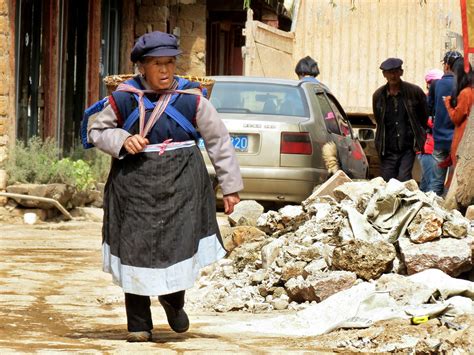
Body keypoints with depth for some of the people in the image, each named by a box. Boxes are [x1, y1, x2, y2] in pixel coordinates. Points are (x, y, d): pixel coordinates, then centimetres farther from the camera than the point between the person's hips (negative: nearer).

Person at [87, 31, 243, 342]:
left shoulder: (191, 98, -3)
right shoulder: (124, 98, -2)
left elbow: (219, 141, 4)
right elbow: (97, 131, 10)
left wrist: (231, 187, 5)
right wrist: (122, 141, -11)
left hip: (180, 182, 0)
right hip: (135, 182, 0)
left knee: (180, 243, -5)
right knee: (136, 247, -1)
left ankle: (174, 300, 27)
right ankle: (138, 324, 10)